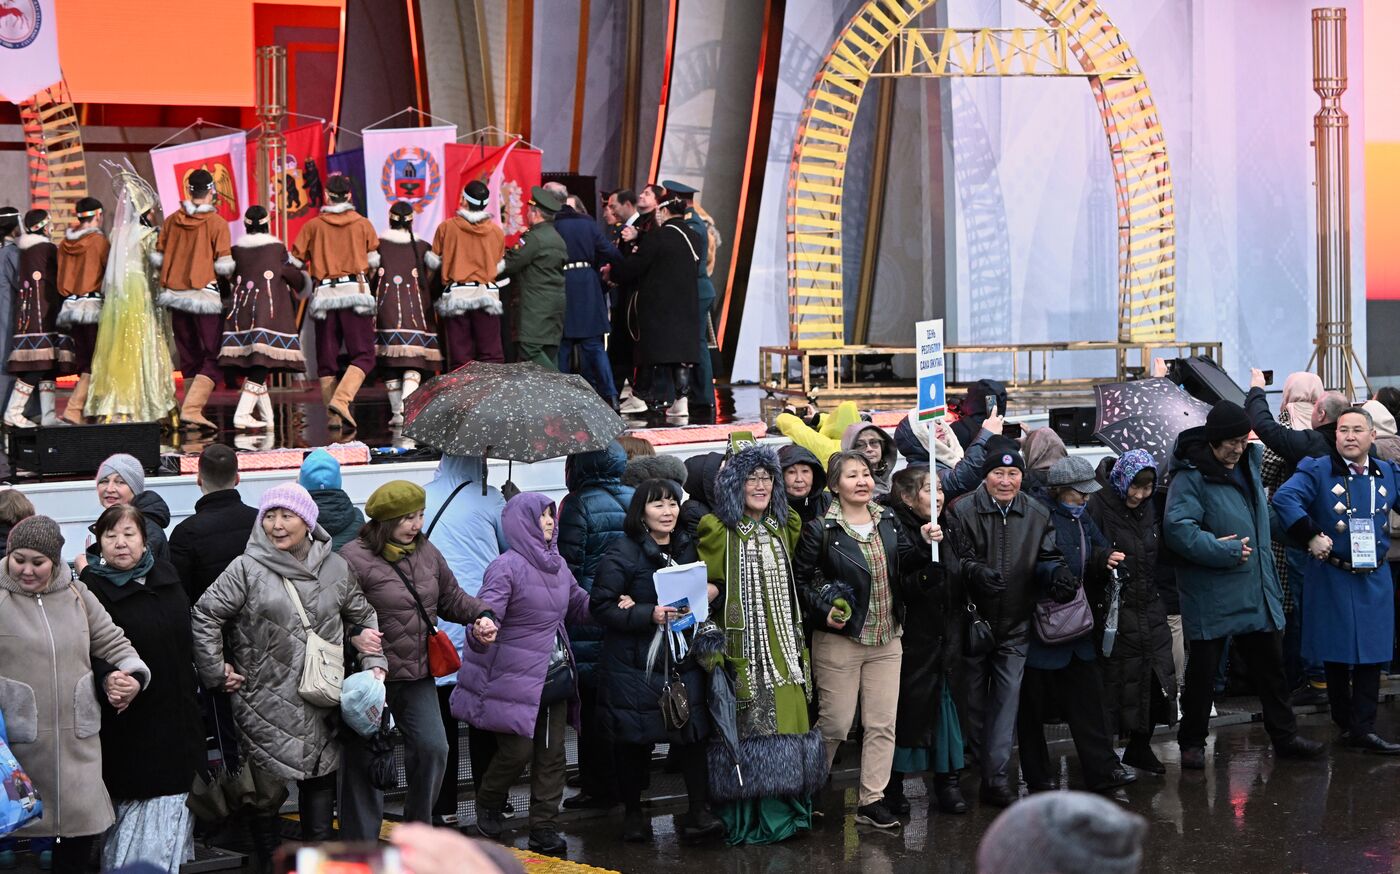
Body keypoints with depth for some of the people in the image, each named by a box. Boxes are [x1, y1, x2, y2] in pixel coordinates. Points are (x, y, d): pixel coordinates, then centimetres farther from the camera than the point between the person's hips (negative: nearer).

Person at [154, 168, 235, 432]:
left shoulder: (172, 220, 4)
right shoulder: (217, 222, -10)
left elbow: (156, 258, 6)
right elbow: (224, 266, -13)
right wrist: (232, 268, 8)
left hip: (175, 293, 5)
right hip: (204, 295, -5)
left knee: (189, 358, 14)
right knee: (212, 358, -1)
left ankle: (190, 413, 14)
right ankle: (192, 409, -15)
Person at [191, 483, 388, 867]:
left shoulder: (335, 568, 8)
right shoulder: (246, 569, -5)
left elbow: (363, 617, 20)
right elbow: (205, 616, -2)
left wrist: (375, 663, 11)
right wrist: (217, 672, -3)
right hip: (267, 703, -4)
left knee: (321, 780, 9)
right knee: (268, 791, 0)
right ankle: (267, 861, 13)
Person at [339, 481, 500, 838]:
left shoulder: (425, 552, 9)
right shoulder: (355, 558, -14)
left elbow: (452, 597, 21)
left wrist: (481, 615, 3)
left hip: (418, 676, 6)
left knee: (433, 748, 2)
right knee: (364, 761, 2)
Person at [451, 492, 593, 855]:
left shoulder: (557, 565, 8)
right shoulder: (507, 567, -15)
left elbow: (579, 605, 22)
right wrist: (480, 634, -47)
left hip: (556, 676, 7)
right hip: (516, 680, -7)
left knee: (552, 754, 8)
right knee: (518, 751, -2)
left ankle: (544, 828, 16)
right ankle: (488, 804, 26)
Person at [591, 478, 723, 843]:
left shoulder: (687, 548, 11)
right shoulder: (622, 552, -7)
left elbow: (708, 588, 21)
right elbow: (602, 606, -13)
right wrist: (649, 614, -24)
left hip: (683, 661, 4)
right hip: (634, 663, -4)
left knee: (692, 734, -6)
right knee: (634, 740, 3)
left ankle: (697, 812, -1)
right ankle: (633, 812, 19)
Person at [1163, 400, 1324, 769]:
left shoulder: (1248, 463, 9)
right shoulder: (1190, 478, -16)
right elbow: (1177, 529, -26)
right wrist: (1226, 551, -24)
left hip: (1256, 592, 7)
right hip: (1211, 596, -7)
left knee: (1269, 665, 15)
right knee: (1202, 672, 2)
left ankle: (1284, 735, 25)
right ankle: (1192, 743, 14)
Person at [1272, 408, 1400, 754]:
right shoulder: (1317, 471, -6)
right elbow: (1284, 497, -21)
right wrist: (1310, 536, -25)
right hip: (1333, 579, -3)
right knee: (1337, 654, 4)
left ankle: (1363, 729, 4)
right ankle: (1345, 723, 18)